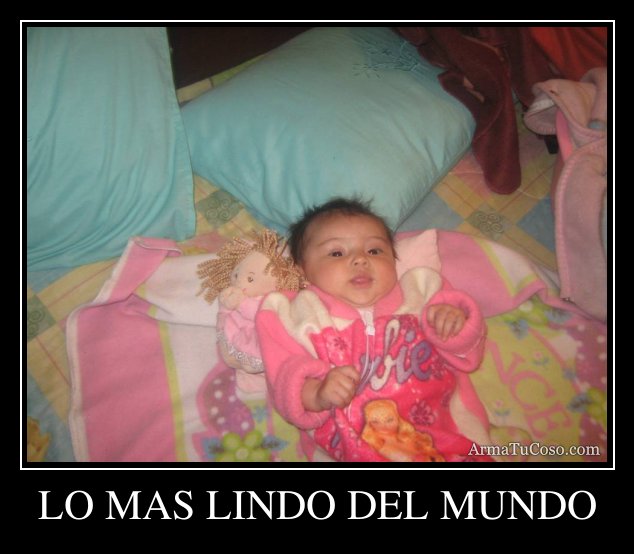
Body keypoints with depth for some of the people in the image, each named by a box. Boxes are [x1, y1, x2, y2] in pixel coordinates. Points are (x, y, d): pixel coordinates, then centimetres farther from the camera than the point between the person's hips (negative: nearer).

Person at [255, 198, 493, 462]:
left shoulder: (416, 292, 14)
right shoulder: (303, 314, 6)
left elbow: (465, 355, 16)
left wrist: (455, 320, -4)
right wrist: (318, 394, -24)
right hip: (352, 449, -5)